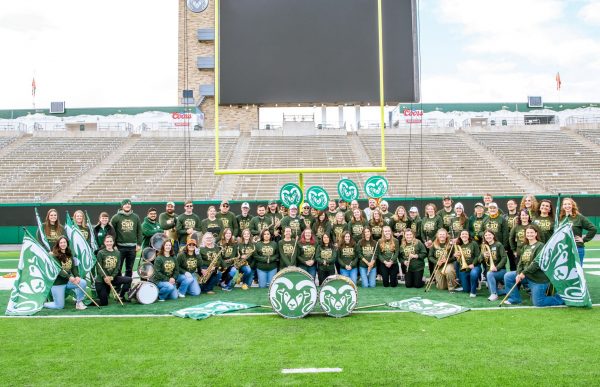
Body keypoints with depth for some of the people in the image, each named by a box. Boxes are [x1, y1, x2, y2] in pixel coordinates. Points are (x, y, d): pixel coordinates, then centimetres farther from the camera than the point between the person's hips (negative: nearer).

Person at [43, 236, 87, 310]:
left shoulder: (69, 254, 7)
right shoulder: (54, 256, -12)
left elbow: (74, 267, 0)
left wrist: (77, 276, -19)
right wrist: (69, 277, -33)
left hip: (68, 281, 5)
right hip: (57, 283, -5)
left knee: (83, 282, -21)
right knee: (59, 306, -3)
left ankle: (79, 303, -5)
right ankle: (43, 303, 25)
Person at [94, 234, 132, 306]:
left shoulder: (117, 253, 5)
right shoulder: (100, 253, -7)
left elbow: (117, 267, 0)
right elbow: (99, 268, -13)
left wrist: (112, 277, -15)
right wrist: (105, 277, -26)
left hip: (113, 278, 4)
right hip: (101, 280, -4)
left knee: (128, 280, -14)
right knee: (103, 303, -7)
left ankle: (121, 296, 5)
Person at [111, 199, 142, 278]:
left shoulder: (136, 217, 9)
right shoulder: (116, 217, -1)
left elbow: (139, 231, 10)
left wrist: (139, 244, 4)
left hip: (132, 247, 3)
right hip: (120, 246, -3)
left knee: (129, 269, 10)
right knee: (118, 268, 1)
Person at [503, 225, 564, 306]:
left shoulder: (540, 246, -13)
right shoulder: (525, 247, 11)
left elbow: (537, 263, -23)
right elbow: (521, 262, 6)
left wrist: (524, 273, -22)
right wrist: (518, 274, -11)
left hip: (538, 278, -7)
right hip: (526, 275, 7)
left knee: (538, 303, -4)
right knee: (507, 276, -1)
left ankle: (560, 298, 16)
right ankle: (515, 299, 11)